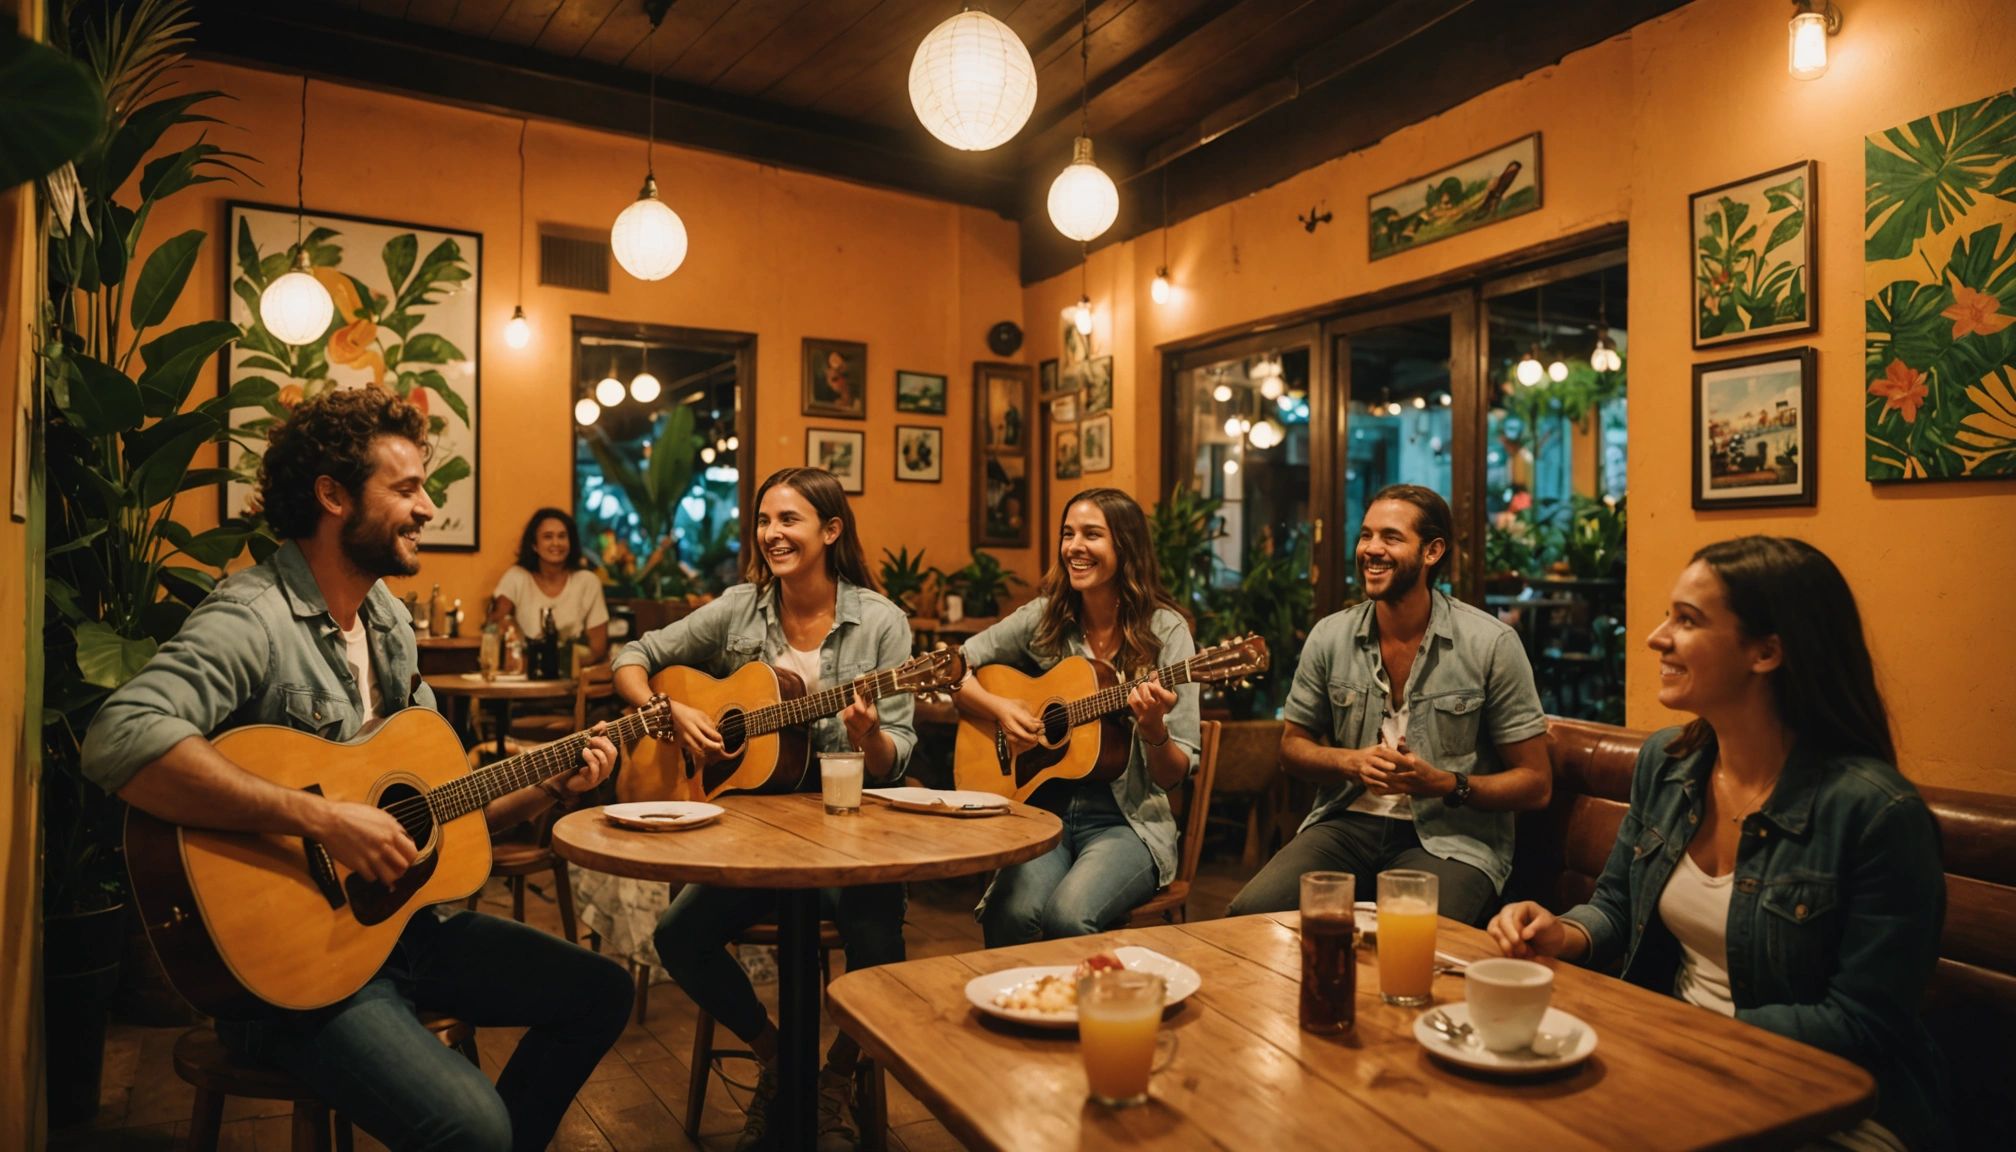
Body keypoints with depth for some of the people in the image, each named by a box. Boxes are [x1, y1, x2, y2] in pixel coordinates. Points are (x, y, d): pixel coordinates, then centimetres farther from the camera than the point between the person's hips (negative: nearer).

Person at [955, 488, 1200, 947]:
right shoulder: (1045, 617, 4)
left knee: (1069, 914, -30)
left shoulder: (1165, 632, -4)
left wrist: (1153, 729, -24)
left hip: (1126, 821, -2)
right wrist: (999, 709, -7)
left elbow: (1175, 775, -3)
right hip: (1042, 809, 2)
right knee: (1011, 913, -28)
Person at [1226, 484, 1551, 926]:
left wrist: (1445, 784, -18)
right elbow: (1292, 745, 14)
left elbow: (1536, 783, -1)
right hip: (1348, 823, 3)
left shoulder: (1492, 644, -6)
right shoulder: (1329, 637, 3)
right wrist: (1350, 763, -7)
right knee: (1249, 914, -22)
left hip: (1451, 839, -3)